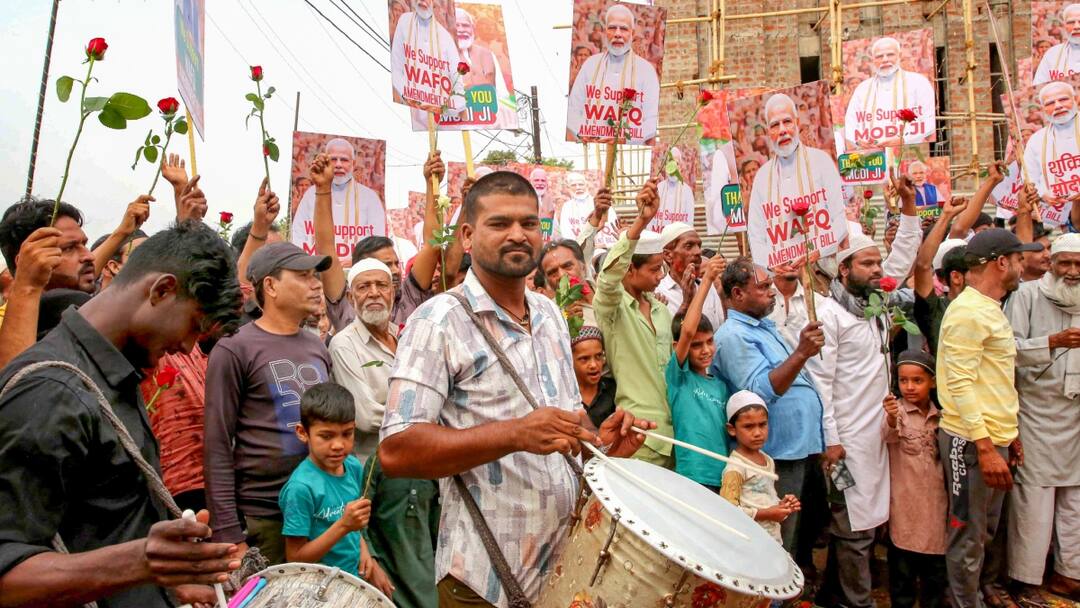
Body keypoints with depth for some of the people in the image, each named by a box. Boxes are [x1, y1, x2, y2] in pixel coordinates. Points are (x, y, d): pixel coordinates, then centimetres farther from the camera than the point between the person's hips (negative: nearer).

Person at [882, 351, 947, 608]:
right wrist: (891, 418, -52)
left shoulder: (939, 415, 5)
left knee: (935, 560, 14)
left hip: (935, 499, 4)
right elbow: (888, 436, -31)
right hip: (905, 501, -4)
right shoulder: (896, 409, -10)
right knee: (902, 561, 5)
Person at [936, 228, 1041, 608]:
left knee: (984, 531, 20)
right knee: (969, 536, 3)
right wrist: (984, 445, -24)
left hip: (993, 436, 10)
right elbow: (960, 384, -22)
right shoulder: (968, 310, -15)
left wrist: (1007, 434, 19)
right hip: (972, 440, -10)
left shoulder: (989, 307, 16)